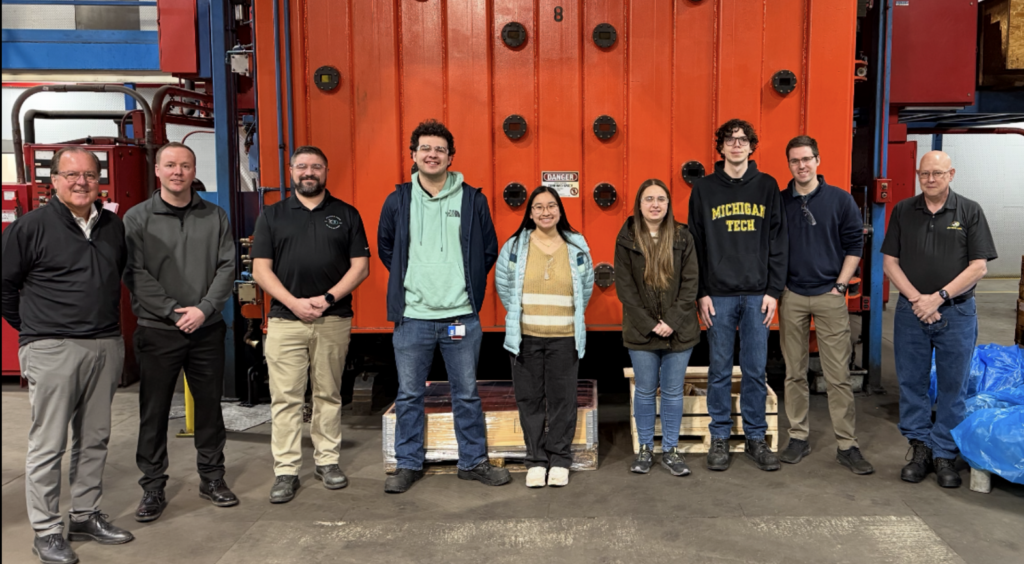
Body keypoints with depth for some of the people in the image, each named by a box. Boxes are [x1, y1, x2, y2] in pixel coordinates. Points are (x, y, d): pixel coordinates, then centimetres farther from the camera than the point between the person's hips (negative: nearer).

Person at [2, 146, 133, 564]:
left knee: (94, 439, 13)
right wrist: (34, 329, 5)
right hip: (52, 351, -5)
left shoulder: (114, 226, 9)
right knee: (48, 445, 2)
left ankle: (86, 516, 26)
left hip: (106, 346, 6)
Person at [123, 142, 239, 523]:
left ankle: (212, 477, 25)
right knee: (154, 411, 4)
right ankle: (153, 488, 17)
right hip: (157, 331, -2)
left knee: (210, 406, 10)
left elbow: (227, 267, 0)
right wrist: (172, 311, -14)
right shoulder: (137, 218, 1)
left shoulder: (215, 217, 7)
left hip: (208, 330, 2)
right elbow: (135, 273, -7)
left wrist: (204, 309, -12)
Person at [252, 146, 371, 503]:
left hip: (333, 320, 0)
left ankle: (327, 461, 20)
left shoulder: (346, 215, 9)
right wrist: (294, 302, -10)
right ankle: (286, 471, 7)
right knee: (285, 398, 0)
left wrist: (328, 298, -10)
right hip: (285, 320, 0)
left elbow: (360, 266, 3)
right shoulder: (272, 216, 9)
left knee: (328, 395, 9)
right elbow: (261, 269, 3)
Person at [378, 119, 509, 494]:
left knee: (467, 394, 9)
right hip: (413, 316, 1)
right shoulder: (398, 200, 3)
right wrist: (407, 280, 11)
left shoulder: (472, 200, 1)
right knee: (409, 395, 9)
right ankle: (409, 465, 23)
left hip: (461, 316, 0)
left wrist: (469, 285, 7)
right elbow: (385, 248, 16)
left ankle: (473, 462, 23)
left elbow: (489, 251, 10)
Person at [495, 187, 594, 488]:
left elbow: (587, 286, 15)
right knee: (530, 399, 6)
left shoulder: (577, 246, 4)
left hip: (564, 338, 0)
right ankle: (536, 460, 18)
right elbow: (503, 284, 12)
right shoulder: (515, 245, 1)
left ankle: (559, 459, 19)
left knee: (562, 400, 5)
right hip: (526, 337, 0)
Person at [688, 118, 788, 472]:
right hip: (719, 295, -1)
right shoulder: (704, 189, 4)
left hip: (757, 294, 1)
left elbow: (778, 242, 5)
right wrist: (701, 293, -4)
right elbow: (696, 245, 2)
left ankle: (756, 438, 19)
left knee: (756, 370, 6)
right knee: (720, 370, 6)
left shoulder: (767, 186, 7)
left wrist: (774, 291, -1)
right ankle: (720, 438, 18)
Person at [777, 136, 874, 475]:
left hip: (829, 296, -1)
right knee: (794, 373, 8)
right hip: (791, 297, 2)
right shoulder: (779, 202, 5)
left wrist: (840, 285, -3)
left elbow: (855, 245, 3)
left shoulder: (840, 200, 1)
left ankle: (847, 446, 7)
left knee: (839, 375, -1)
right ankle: (798, 437, 19)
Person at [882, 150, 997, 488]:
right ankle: (920, 447, 20)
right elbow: (890, 261, 4)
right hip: (911, 312, 2)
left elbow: (978, 267, -4)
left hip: (956, 312, -1)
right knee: (912, 384, 7)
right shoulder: (903, 211, 6)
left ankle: (944, 454, 16)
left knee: (952, 387, 5)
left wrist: (938, 297, -13)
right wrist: (916, 298, -9)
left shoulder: (970, 212, 1)